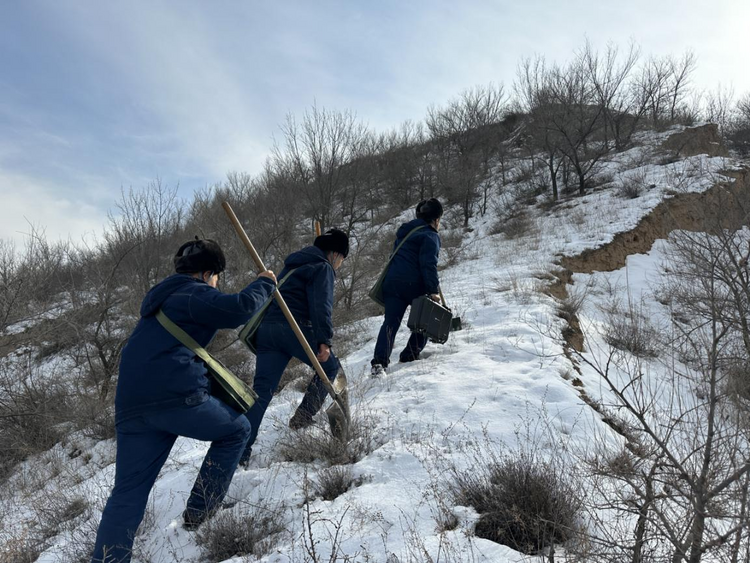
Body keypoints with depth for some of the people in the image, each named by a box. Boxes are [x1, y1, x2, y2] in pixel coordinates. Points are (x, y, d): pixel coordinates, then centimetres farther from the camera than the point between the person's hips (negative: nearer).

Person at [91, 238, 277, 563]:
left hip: (132, 405, 8)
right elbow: (237, 310, -17)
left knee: (128, 494, 9)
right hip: (177, 396, -8)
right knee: (236, 430, 17)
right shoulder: (194, 294, 0)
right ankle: (199, 511, 15)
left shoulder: (163, 295, 28)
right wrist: (264, 284, -1)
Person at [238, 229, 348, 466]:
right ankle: (303, 418, 8)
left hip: (266, 328, 8)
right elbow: (321, 305, -13)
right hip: (294, 328, -7)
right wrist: (324, 340, -18)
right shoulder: (323, 268, 2)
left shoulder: (293, 265, 31)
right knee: (329, 366, 15)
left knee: (262, 388, 4)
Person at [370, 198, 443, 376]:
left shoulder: (405, 231, 22)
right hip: (414, 284, -6)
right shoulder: (430, 236, -5)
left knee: (390, 322, -2)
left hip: (391, 282, 6)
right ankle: (410, 356, 14)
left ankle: (379, 362, -18)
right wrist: (433, 290, -18)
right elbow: (429, 264, -16)